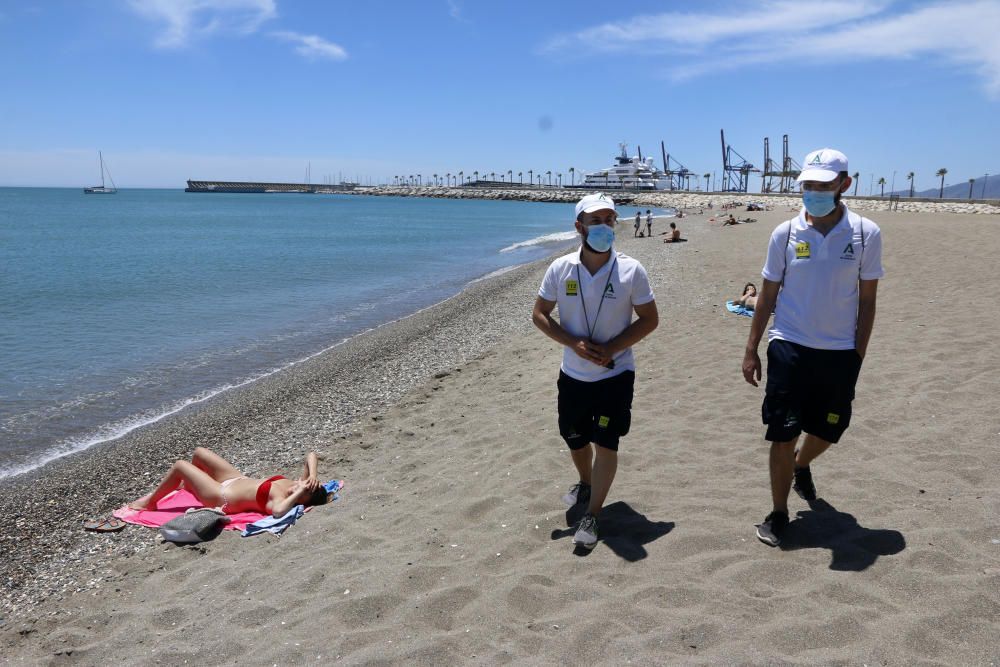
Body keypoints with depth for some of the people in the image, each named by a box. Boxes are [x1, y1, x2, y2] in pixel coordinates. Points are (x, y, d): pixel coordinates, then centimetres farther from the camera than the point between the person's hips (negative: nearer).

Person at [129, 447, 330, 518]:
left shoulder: (280, 499, -40)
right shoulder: (300, 483, -19)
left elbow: (278, 511, -64)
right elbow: (311, 455, -16)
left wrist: (299, 493, -55)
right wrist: (312, 475, -33)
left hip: (222, 496, -8)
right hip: (239, 479, 8)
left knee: (179, 465, 1)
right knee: (199, 452, 21)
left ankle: (150, 502, 29)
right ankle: (188, 483, 55)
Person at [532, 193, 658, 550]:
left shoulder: (631, 270, -12)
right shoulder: (560, 269, -8)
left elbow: (650, 319, -6)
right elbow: (539, 314, -2)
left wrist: (610, 348, -19)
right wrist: (574, 343, -17)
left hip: (616, 373, -3)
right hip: (573, 374, 3)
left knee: (605, 442, -3)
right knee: (575, 437, 19)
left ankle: (592, 515, 10)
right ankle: (586, 483, 48)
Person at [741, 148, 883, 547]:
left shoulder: (866, 234, -4)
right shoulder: (785, 233, -3)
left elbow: (867, 300, 2)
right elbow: (768, 295, 4)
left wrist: (858, 356, 0)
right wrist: (751, 350, 2)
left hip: (839, 354, 1)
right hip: (789, 349, -1)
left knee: (826, 432, 16)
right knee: (783, 436, 2)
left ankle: (801, 466, 51)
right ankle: (778, 514, 19)